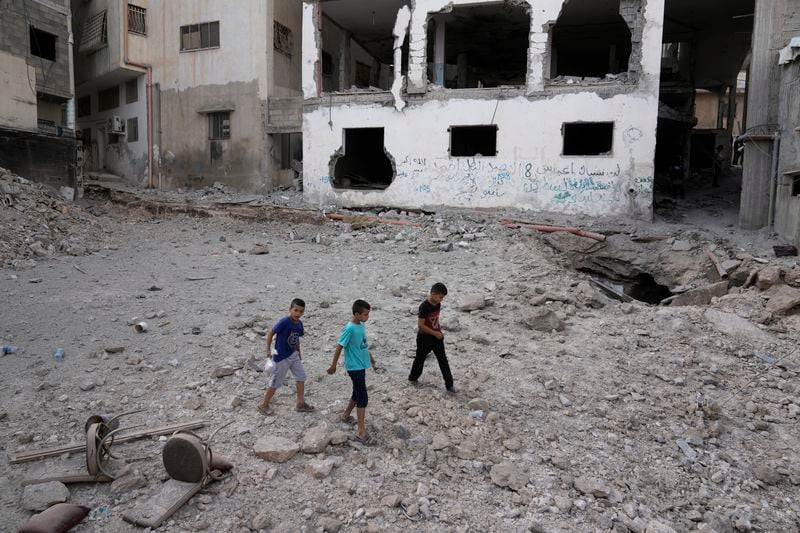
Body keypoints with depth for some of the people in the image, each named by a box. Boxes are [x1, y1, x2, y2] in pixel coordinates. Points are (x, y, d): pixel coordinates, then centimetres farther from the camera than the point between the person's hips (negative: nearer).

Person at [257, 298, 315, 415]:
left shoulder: (299, 324, -2)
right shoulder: (284, 322, -25)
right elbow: (271, 333, -17)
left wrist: (299, 353, 18)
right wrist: (268, 350, -14)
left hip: (293, 355, 7)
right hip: (281, 357, -7)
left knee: (301, 376, 11)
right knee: (276, 382, 6)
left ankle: (300, 403, 24)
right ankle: (264, 404, 26)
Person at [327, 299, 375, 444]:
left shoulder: (361, 325, 3)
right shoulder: (349, 329, -23)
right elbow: (339, 347, -18)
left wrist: (370, 356, 28)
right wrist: (333, 366, -13)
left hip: (361, 366, 9)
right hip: (355, 368, -9)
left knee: (357, 394, 21)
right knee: (362, 398, -7)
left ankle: (346, 415, 42)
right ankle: (361, 432, -3)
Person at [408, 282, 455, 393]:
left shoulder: (438, 304, -1)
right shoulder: (424, 306, -25)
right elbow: (420, 325, -25)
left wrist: (439, 331, 9)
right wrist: (435, 333, -22)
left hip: (436, 337, 6)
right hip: (425, 338, -6)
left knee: (443, 360, 5)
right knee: (420, 358, 13)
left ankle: (449, 384, 10)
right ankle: (413, 377, 36)